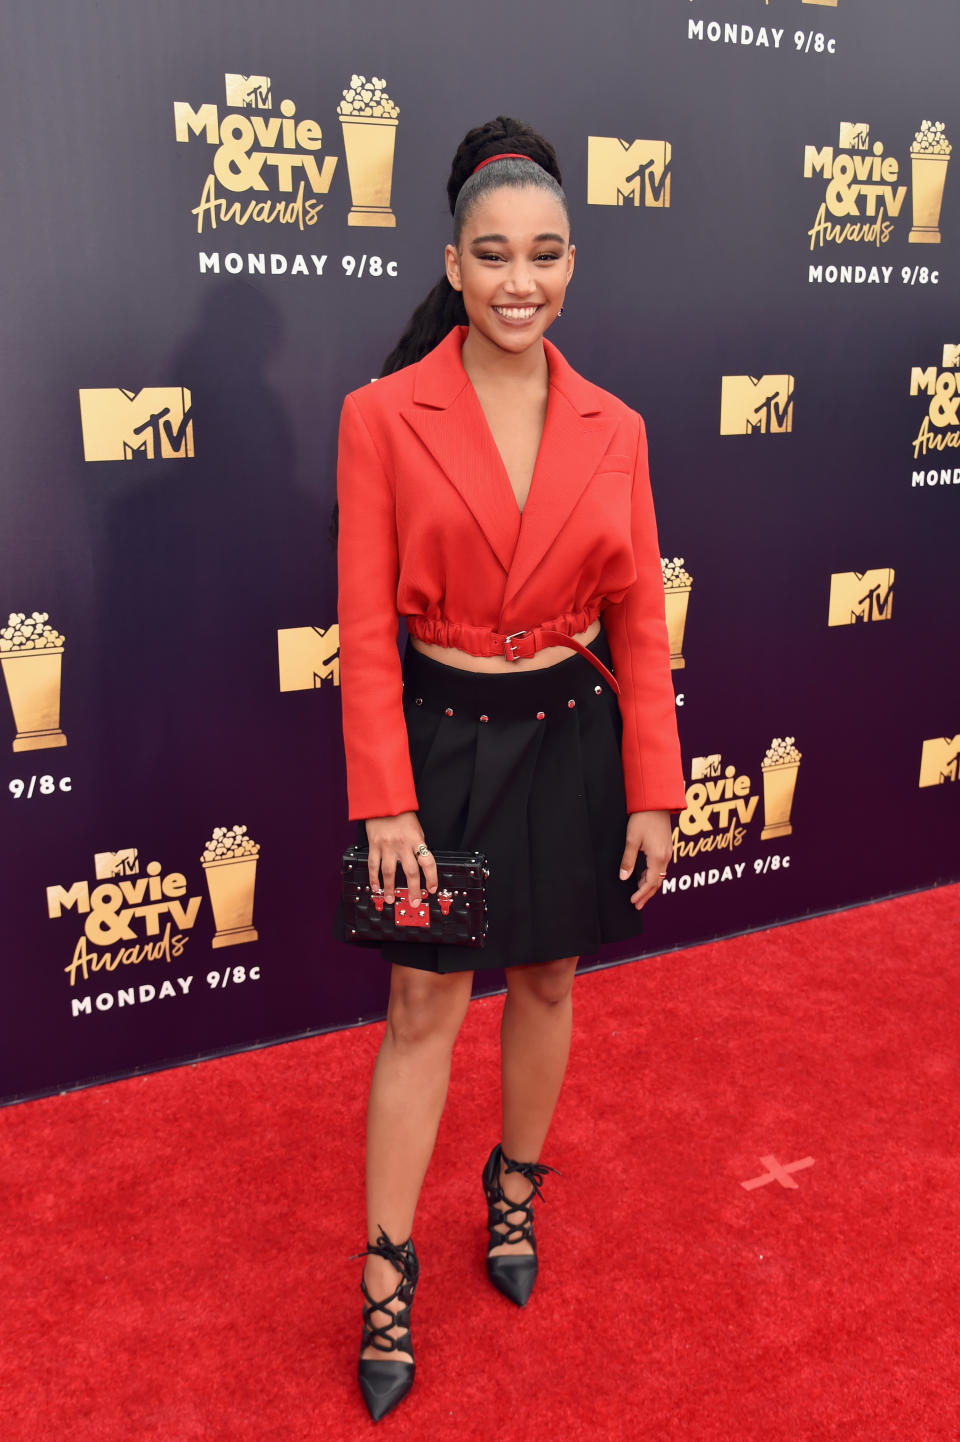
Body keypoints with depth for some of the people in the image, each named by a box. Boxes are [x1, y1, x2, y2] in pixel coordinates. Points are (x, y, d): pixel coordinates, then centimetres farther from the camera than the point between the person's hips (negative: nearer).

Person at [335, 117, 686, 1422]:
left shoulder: (613, 429, 0)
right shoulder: (383, 415, -9)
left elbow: (639, 624, 1)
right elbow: (366, 628, -10)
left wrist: (653, 795, -1)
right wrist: (387, 806, -13)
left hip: (572, 740, 3)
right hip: (442, 740, -3)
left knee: (547, 983, 18)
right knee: (425, 1009, 7)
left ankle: (516, 1190, 44)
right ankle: (388, 1273, 25)